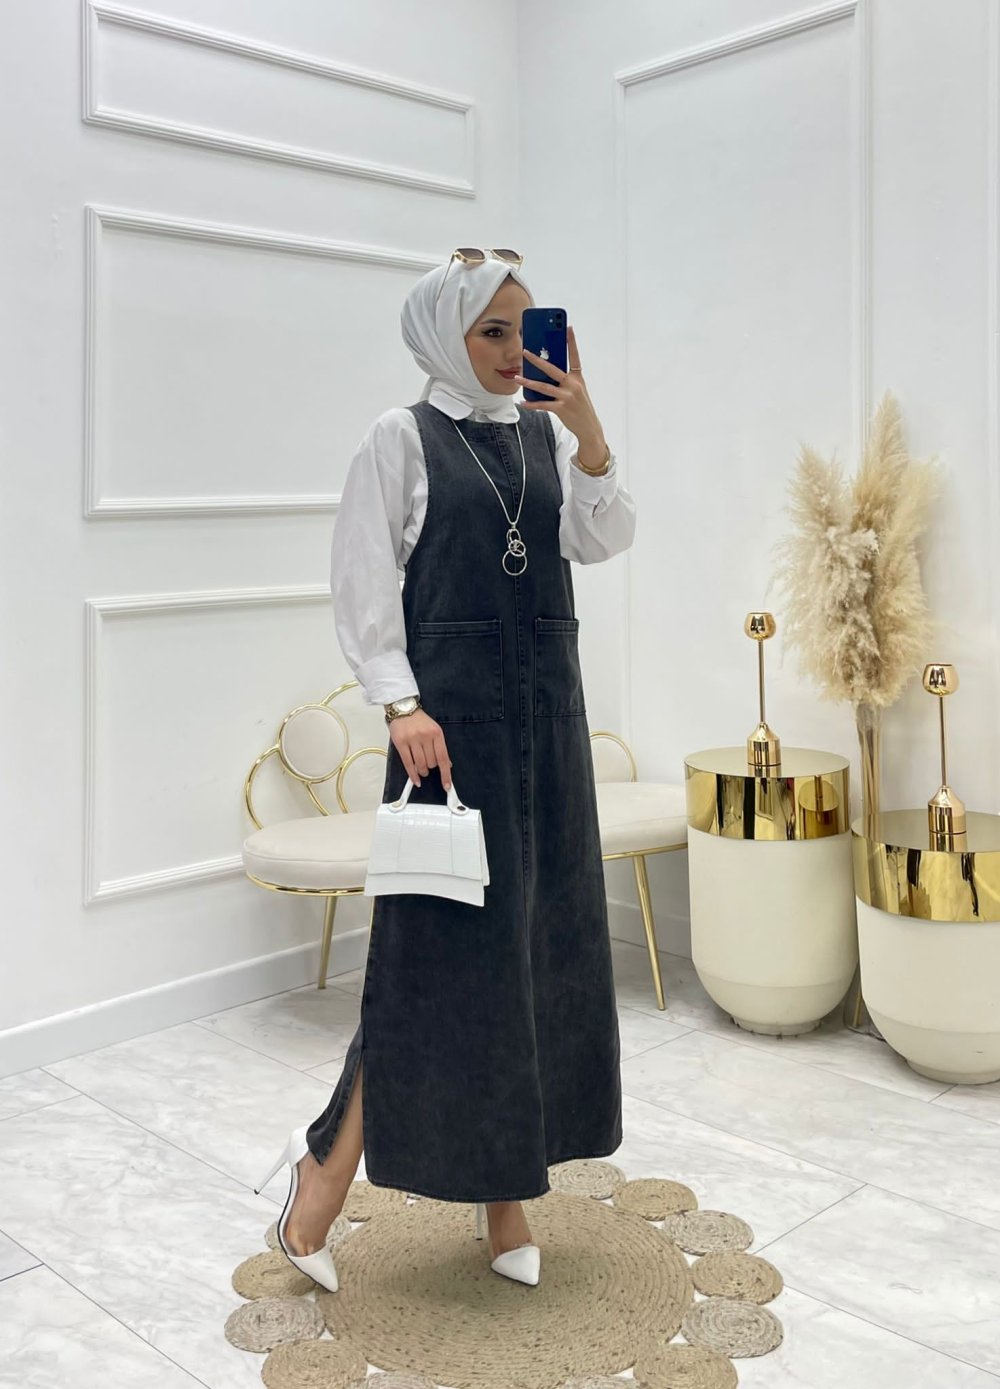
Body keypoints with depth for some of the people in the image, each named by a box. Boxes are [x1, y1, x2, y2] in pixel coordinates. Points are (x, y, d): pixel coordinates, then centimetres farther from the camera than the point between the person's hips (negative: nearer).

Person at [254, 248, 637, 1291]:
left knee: (539, 936, 9)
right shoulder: (401, 440, -2)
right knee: (442, 942, -4)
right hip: (452, 714, -5)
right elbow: (361, 588, -6)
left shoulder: (548, 432, 12)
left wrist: (588, 430, -14)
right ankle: (331, 1162, 15)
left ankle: (506, 1183, 23)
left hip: (547, 713, 6)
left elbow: (603, 539, -1)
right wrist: (402, 707, -16)